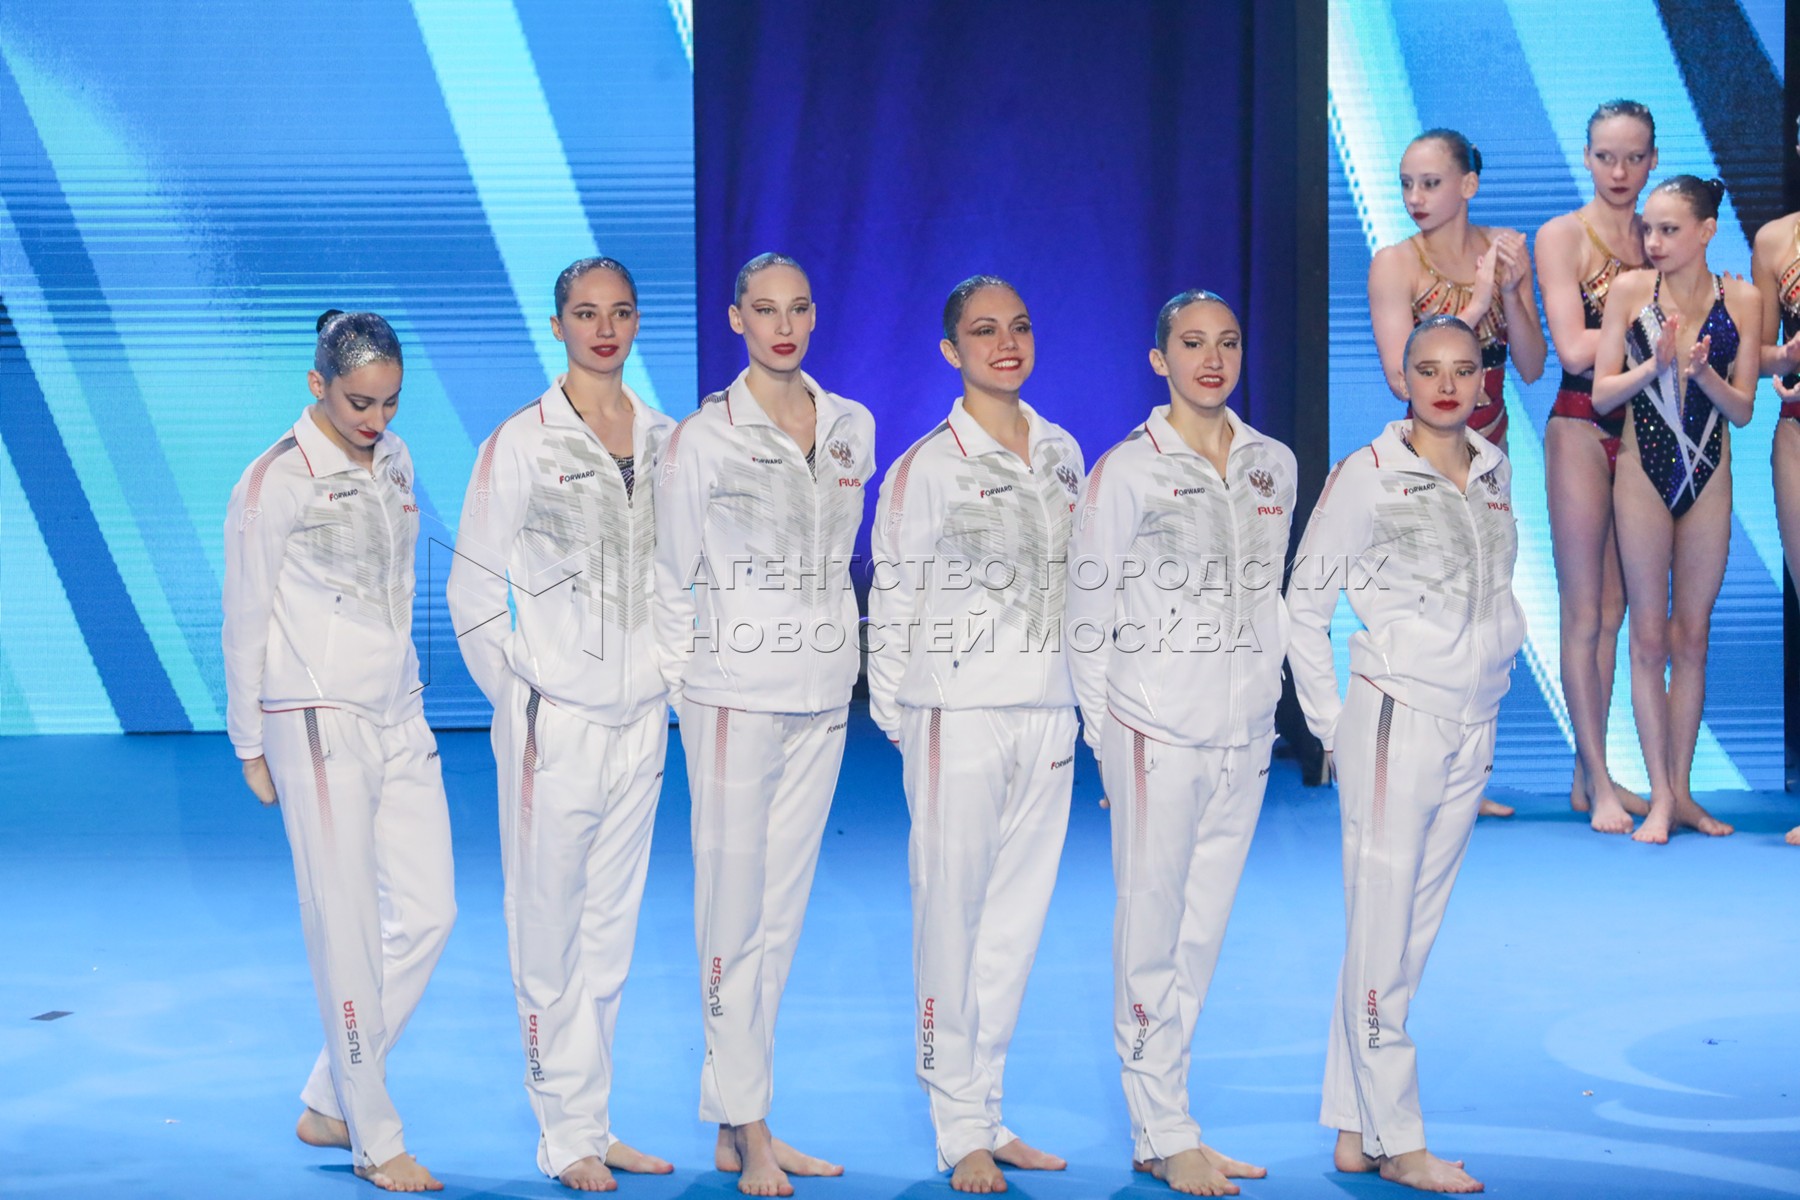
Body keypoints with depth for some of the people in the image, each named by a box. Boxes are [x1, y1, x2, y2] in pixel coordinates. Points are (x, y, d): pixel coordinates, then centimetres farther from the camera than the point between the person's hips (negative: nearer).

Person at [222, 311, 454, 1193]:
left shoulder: (395, 464, 10)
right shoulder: (274, 483, -9)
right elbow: (244, 621, -4)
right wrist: (250, 746, -1)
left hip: (399, 716, 7)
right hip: (320, 722, -7)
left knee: (428, 912, 5)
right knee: (347, 929, -3)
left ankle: (330, 1103, 19)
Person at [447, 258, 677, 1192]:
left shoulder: (665, 439, 8)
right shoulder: (521, 442, -6)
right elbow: (472, 582, -3)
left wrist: (667, 668, 10)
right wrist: (512, 688, -5)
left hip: (639, 714, 5)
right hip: (555, 718, -5)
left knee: (613, 927, 11)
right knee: (550, 926, -1)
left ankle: (595, 1124, 19)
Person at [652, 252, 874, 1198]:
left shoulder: (853, 428, 8)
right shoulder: (704, 437, -5)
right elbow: (671, 579, 0)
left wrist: (838, 644, 14)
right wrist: (683, 684, 0)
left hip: (822, 694, 5)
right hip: (738, 693, -5)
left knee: (782, 913, 8)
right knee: (734, 914, -4)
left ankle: (743, 1123, 16)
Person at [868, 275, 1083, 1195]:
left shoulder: (1062, 454, 10)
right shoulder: (926, 466, -6)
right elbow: (892, 602, -3)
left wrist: (1077, 694, 14)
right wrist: (895, 712, -3)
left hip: (1046, 712, 5)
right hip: (959, 713, -5)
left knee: (1019, 912, 8)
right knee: (952, 911, -3)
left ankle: (990, 1113, 18)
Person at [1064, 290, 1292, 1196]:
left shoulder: (1274, 465, 10)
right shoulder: (1128, 468, -4)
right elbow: (1086, 609, -2)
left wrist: (1264, 691, 13)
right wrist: (1103, 730, -4)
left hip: (1244, 729, 5)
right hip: (1157, 726, -5)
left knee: (1204, 928, 8)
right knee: (1151, 927, -2)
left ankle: (1160, 1122, 15)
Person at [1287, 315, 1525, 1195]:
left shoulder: (1496, 473, 10)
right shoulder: (1369, 475, -7)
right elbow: (1304, 603, -2)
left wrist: (1486, 701, 15)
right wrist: (1331, 724, -4)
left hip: (1472, 726, 6)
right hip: (1397, 719, -6)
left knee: (1414, 931, 8)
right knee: (1381, 932, -3)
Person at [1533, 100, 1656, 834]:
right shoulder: (1561, 236, -3)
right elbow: (1574, 348, -13)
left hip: (1644, 429, 5)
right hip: (1582, 429, -5)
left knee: (1613, 609, 8)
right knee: (1583, 610, -4)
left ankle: (1589, 777, 14)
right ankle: (1600, 786, -3)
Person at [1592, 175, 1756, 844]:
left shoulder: (1740, 300, -2)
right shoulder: (1631, 290, -4)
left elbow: (1742, 408, -2)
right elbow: (1601, 394, -4)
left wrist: (1703, 372, -20)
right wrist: (1656, 363, -19)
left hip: (1709, 475, 2)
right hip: (1644, 471, -1)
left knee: (1692, 635, 7)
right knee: (1650, 637, 0)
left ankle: (1682, 790, 15)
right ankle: (1661, 796, 4)